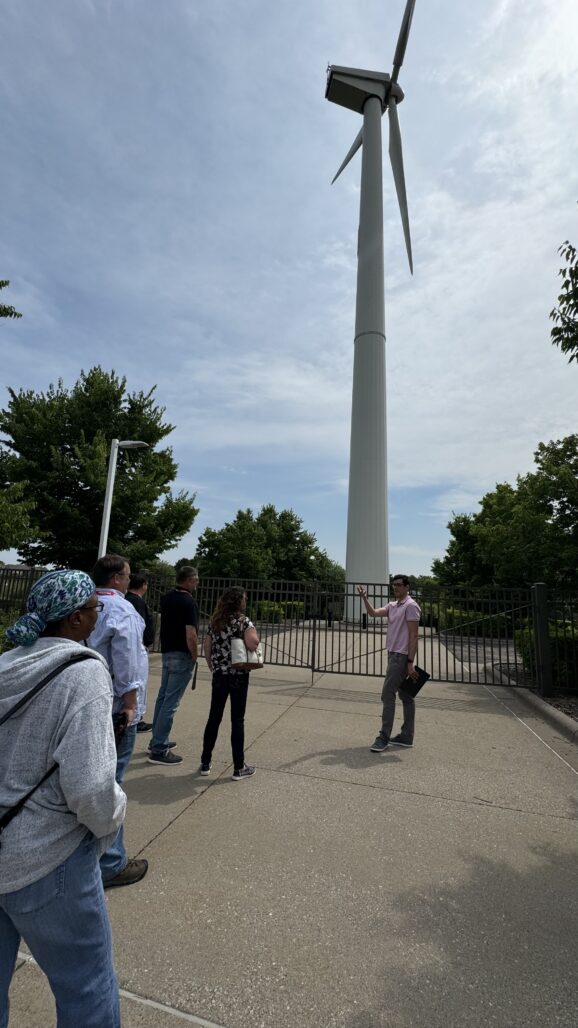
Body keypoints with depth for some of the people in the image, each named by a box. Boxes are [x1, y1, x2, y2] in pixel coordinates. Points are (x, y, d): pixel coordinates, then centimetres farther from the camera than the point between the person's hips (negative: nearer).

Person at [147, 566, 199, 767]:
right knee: (171, 702, -3)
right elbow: (191, 636, -24)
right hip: (182, 656, -9)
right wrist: (194, 656, -12)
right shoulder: (189, 602, -20)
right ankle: (159, 750, 3)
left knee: (163, 697, 18)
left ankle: (157, 741, 30)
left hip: (166, 652, 9)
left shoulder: (166, 598, 6)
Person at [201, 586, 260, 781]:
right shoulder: (243, 620, -12)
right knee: (237, 720, 4)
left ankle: (205, 763, 24)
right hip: (238, 675, -5)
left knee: (214, 717, 15)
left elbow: (206, 646, 9)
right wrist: (254, 635, -4)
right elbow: (252, 644, -25)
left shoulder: (215, 620, 6)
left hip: (219, 675, 5)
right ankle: (239, 768, 14)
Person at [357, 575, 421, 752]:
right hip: (394, 654, 9)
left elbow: (413, 635, -17)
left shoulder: (410, 606, -13)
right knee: (405, 696, 12)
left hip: (401, 656, -9)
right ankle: (406, 737, 19)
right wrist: (364, 598, -7)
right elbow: (373, 613, 7)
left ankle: (384, 737, -2)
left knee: (388, 694, -8)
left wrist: (410, 662, -19)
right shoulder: (392, 606, 14)